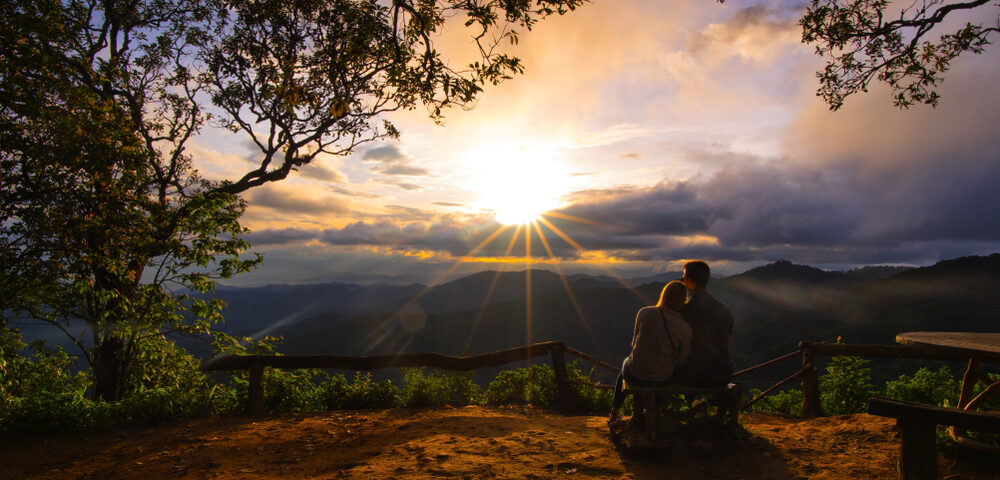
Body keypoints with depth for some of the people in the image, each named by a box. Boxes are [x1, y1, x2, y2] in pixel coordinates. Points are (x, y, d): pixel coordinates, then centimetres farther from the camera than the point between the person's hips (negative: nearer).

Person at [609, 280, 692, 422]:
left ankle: (614, 413, 47)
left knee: (626, 362, 36)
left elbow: (635, 342, 0)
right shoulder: (685, 329, -16)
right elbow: (681, 359, -3)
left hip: (635, 376, 0)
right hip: (662, 380, 0)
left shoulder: (644, 313, -15)